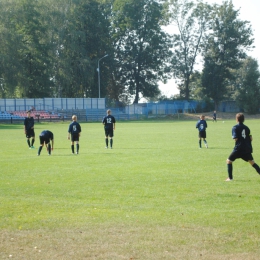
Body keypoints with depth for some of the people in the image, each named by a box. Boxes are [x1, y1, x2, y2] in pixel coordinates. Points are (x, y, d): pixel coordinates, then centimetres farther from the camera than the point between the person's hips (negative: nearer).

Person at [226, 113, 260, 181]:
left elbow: (236, 138, -15)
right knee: (252, 162, 16)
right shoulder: (246, 127, 10)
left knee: (229, 161, 8)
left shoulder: (235, 127, -6)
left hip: (239, 148, -5)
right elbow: (251, 138, 8)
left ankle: (230, 177, 3)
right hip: (247, 148, 5)